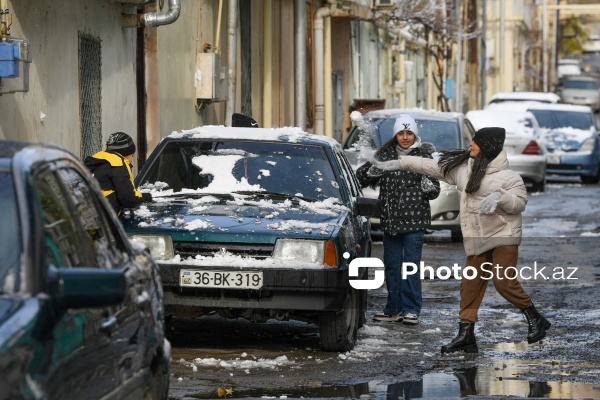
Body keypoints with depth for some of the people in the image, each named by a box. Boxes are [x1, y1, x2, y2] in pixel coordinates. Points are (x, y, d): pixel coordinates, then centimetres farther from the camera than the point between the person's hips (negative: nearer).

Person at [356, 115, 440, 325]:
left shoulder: (423, 157, 1)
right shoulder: (385, 155, 8)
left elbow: (435, 191, 1)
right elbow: (361, 177, 11)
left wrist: (428, 185, -21)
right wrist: (373, 171, -9)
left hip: (414, 220, -4)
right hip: (390, 219, 4)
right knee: (391, 265, 8)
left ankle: (411, 310, 0)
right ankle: (394, 309, 15)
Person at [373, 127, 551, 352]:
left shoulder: (506, 176, -11)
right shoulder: (463, 167, 8)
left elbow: (520, 202, -12)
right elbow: (433, 167, 15)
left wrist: (499, 197, -29)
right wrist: (401, 164, 16)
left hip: (503, 235, -7)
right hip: (477, 239, 7)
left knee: (504, 282, -14)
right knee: (470, 284, 2)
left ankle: (535, 319, 5)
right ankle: (466, 335, 4)